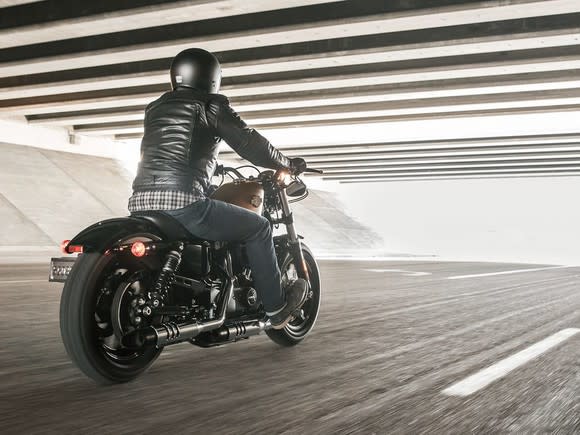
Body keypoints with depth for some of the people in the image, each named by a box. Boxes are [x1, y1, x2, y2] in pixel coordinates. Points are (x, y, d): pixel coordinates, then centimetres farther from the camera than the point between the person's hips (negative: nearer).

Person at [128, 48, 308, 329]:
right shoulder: (211, 105, 4)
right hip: (183, 202, -7)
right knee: (258, 227, 9)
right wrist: (288, 164, 18)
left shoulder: (155, 108, 23)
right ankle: (276, 308, 16)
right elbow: (249, 143, 1)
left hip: (141, 201, 8)